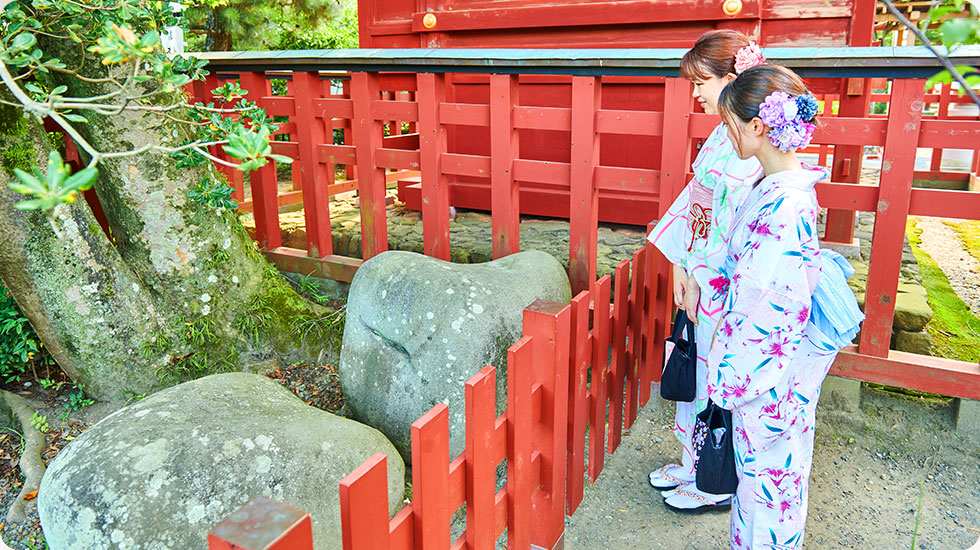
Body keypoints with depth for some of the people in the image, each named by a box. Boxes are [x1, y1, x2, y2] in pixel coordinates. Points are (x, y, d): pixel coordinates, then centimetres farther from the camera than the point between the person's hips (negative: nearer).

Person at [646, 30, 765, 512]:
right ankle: (696, 462, 38)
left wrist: (699, 278, -14)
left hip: (726, 286, -9)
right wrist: (681, 265, 4)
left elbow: (735, 226, -22)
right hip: (700, 277, 9)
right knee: (697, 368, 19)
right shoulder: (723, 133, 9)